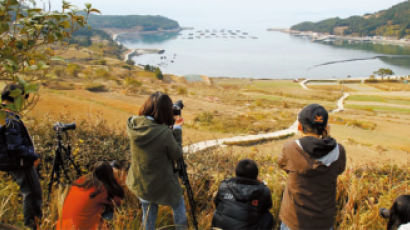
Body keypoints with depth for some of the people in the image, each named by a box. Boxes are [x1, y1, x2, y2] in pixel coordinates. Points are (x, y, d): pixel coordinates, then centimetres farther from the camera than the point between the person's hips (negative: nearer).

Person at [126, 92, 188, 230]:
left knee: (148, 210, 27)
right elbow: (177, 155, -14)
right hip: (162, 185, -5)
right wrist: (177, 129, -8)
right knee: (178, 205, 25)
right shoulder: (164, 133, -30)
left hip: (139, 183, 5)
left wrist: (172, 128, -1)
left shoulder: (133, 125, -15)